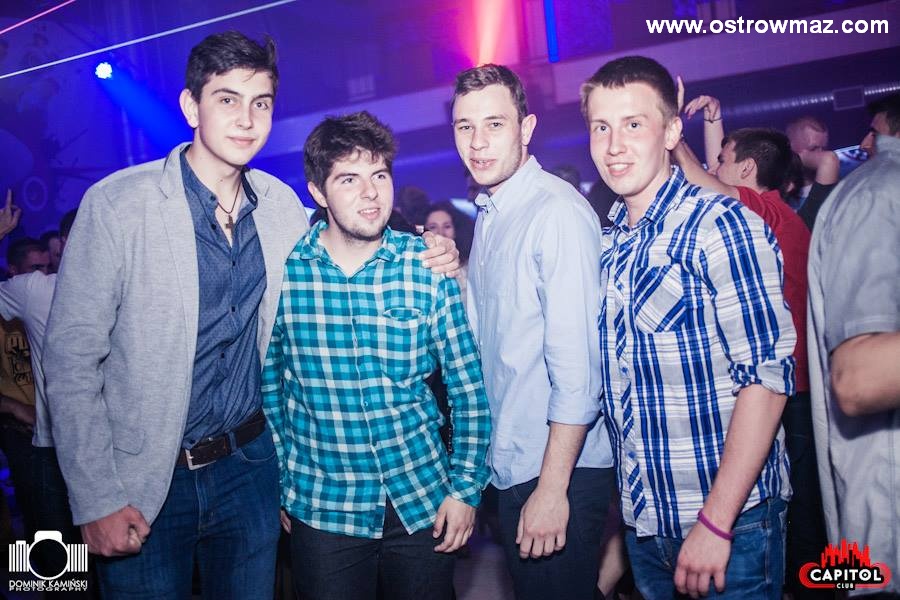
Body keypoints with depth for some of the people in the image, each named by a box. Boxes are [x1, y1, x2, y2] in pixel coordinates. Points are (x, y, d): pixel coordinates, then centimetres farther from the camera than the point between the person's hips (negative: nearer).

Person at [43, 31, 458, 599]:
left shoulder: (282, 204, -1)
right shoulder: (118, 202, -13)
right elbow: (71, 358, -11)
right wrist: (97, 500, -12)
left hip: (249, 463, 4)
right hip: (143, 483, -3)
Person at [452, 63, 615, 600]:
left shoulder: (558, 212, -18)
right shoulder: (489, 215, 10)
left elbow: (578, 366, -22)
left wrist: (552, 487, -21)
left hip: (560, 470, -8)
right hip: (510, 465, 8)